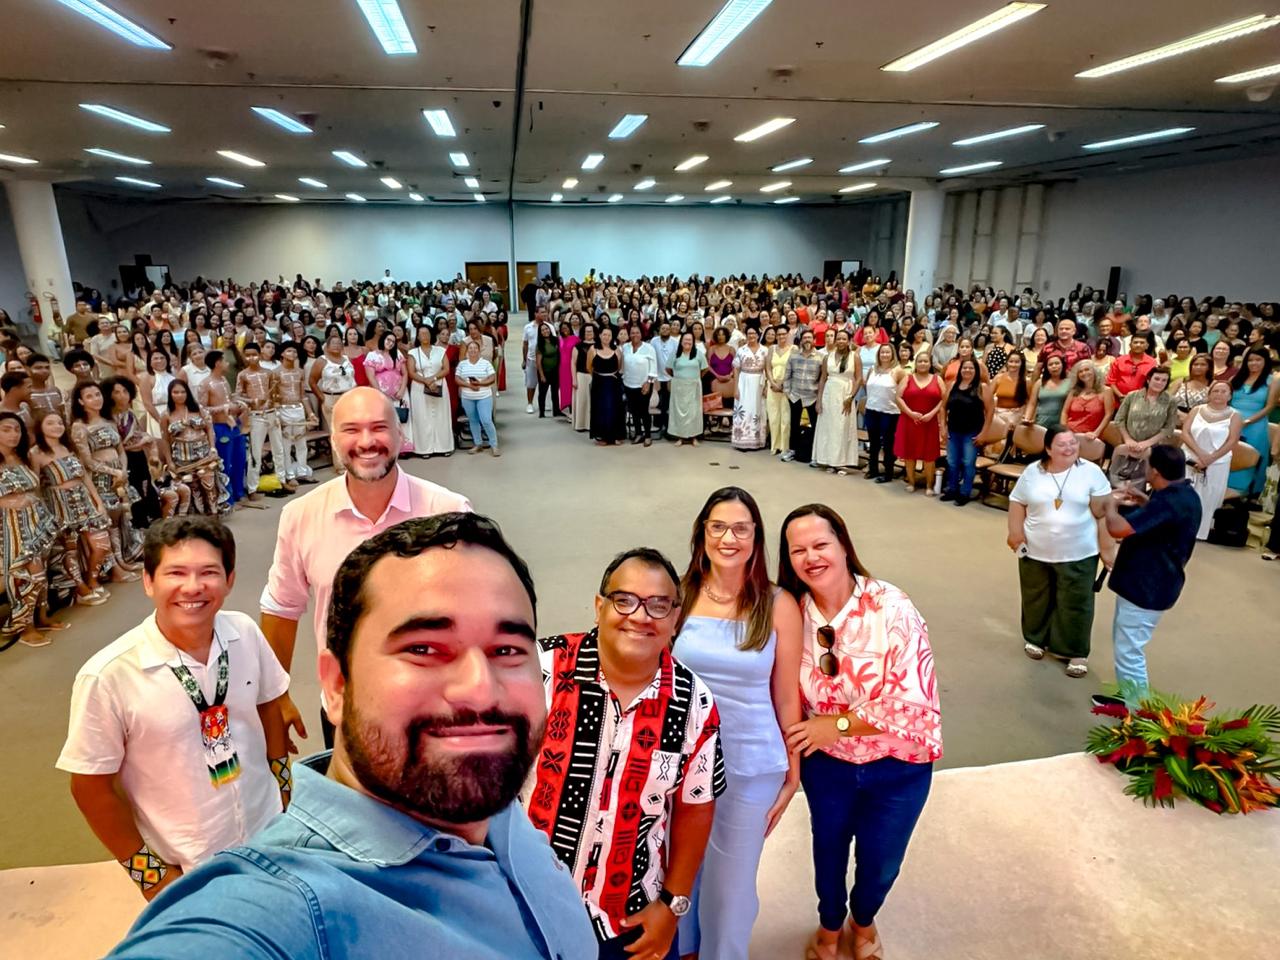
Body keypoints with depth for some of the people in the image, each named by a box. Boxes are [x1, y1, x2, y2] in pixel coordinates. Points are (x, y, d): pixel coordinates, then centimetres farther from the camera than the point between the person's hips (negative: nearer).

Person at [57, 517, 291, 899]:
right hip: (185, 870, -3)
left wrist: (284, 791, 9)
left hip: (267, 832, 3)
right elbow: (91, 786, -13)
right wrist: (148, 872, -7)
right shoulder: (107, 676, -24)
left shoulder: (245, 634, -15)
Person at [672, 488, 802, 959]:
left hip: (751, 769, -1)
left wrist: (793, 770, 3)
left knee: (730, 886, 15)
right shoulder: (677, 595, -8)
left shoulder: (779, 606, -10)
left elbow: (787, 697, -3)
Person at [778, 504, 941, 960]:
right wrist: (794, 753, -4)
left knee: (881, 863, 20)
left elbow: (916, 705, -26)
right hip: (827, 764, 2)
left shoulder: (892, 610, -26)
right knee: (828, 851, 23)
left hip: (896, 767, -2)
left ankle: (863, 922, 54)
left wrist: (837, 725, -22)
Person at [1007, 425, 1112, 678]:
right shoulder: (1032, 472, -3)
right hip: (1036, 551, 2)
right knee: (1036, 599, 17)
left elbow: (1102, 510, -5)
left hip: (1078, 554, -2)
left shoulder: (1091, 471, -7)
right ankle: (1035, 639, 38)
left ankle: (1075, 652, 19)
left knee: (1075, 604, 4)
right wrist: (1015, 533, -7)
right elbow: (1017, 503, 2)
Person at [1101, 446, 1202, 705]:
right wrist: (1145, 502, 13)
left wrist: (1112, 504, -14)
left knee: (1129, 652, -1)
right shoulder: (1183, 494, 4)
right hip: (1147, 582, 11)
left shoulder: (1169, 503, -29)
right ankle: (1126, 696, 37)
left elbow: (1117, 528, -33)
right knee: (1123, 643, 24)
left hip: (1145, 588, -11)